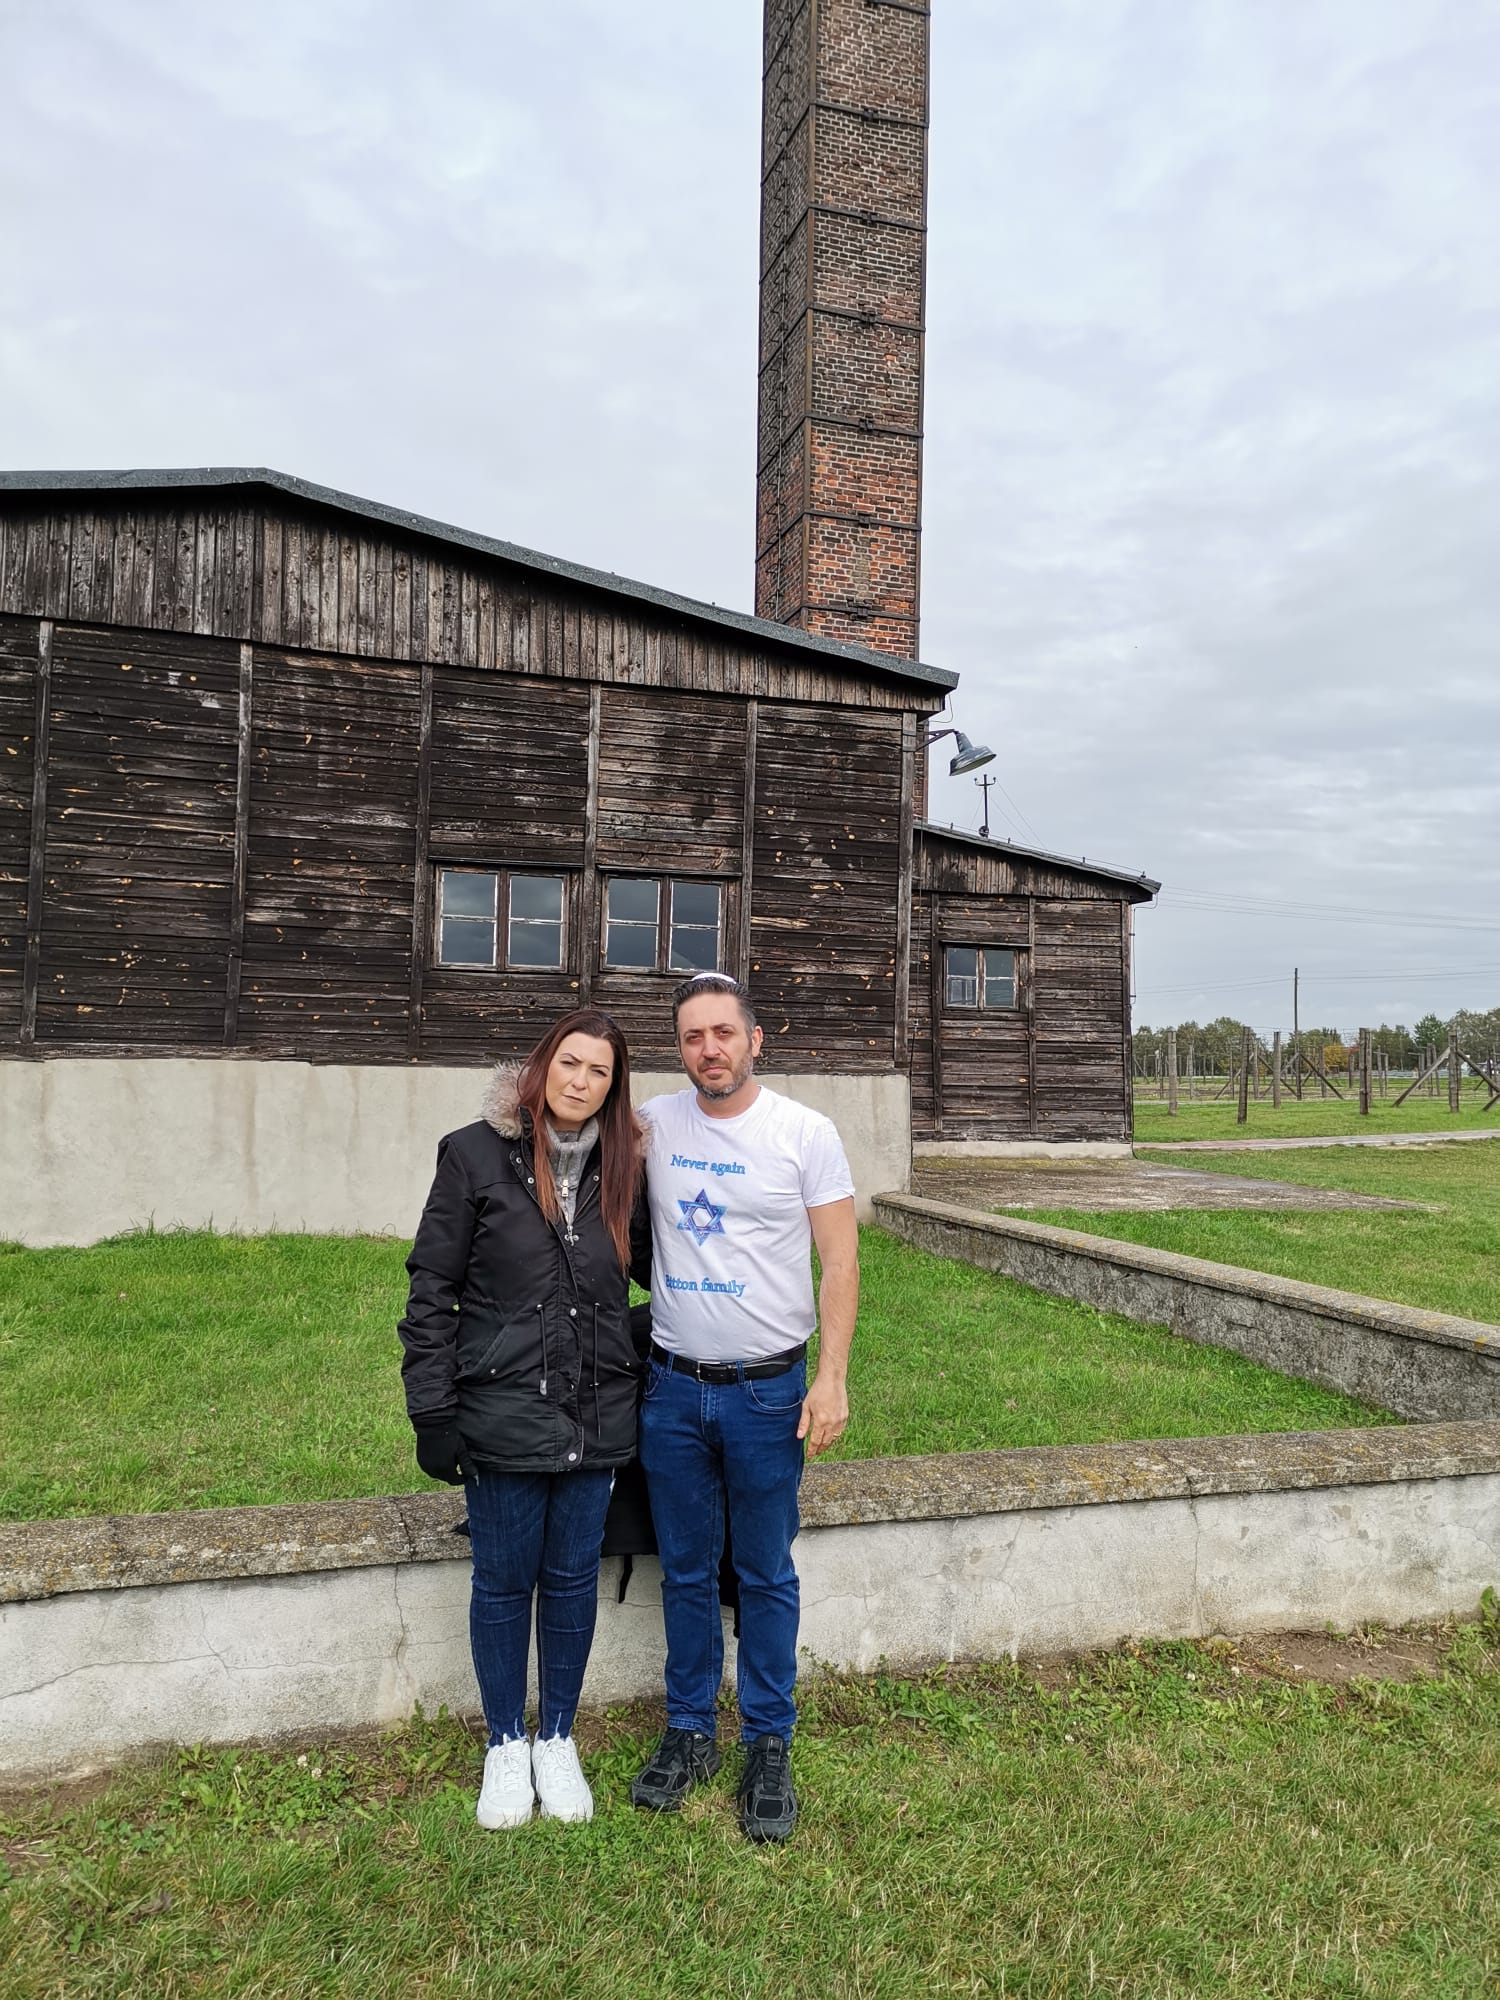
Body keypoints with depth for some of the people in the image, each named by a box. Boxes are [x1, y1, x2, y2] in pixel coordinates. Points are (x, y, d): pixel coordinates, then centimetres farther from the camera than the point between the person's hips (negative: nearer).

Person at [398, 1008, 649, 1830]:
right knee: (503, 1583, 13)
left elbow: (657, 1267, 13)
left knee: (573, 1579, 15)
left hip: (596, 1419, 3)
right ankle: (506, 1746, 35)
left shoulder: (622, 1169, -1)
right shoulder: (476, 1155, -10)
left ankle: (557, 1741, 37)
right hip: (503, 1415, -2)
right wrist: (433, 1412, -8)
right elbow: (431, 1290, -7)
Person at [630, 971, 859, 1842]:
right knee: (686, 1572, 16)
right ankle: (690, 1732, 33)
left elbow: (840, 1260, -7)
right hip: (673, 1388, 3)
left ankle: (771, 1746, 27)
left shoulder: (804, 1132, -8)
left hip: (767, 1392, -2)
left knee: (766, 1575, 10)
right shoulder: (653, 1124, -1)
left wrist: (833, 1376, -13)